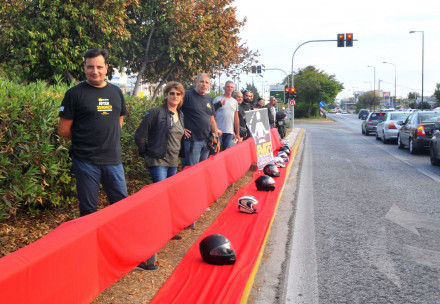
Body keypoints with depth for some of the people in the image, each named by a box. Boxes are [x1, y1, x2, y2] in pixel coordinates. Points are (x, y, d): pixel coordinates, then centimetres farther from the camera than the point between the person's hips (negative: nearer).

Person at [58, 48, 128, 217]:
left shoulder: (116, 92, 9)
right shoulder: (75, 93, -5)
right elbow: (63, 130, -4)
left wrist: (109, 138, 10)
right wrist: (83, 138, 3)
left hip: (113, 159, 4)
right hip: (86, 161, -4)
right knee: (88, 210, 7)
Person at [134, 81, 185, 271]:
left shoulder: (180, 115, 13)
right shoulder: (156, 112, -10)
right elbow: (140, 135, -7)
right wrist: (146, 153, -1)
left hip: (173, 162, 8)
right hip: (158, 161, -8)